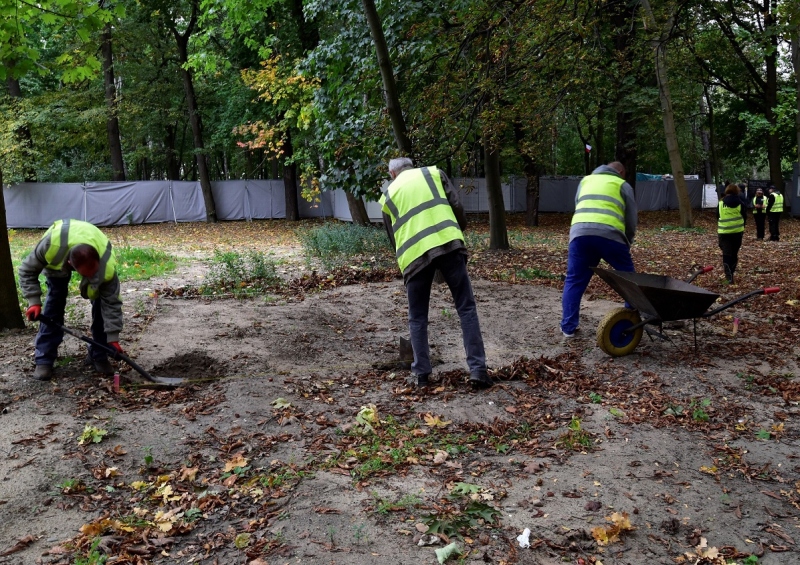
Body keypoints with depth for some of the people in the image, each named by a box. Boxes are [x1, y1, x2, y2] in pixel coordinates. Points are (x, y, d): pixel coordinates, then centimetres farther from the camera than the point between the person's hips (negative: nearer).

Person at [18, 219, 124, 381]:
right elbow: (27, 271, -24)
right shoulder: (51, 245, -45)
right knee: (54, 302, -12)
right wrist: (34, 301, -32)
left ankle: (99, 356, 0)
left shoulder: (107, 264, -43)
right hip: (58, 259, 0)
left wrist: (113, 338, -29)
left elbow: (112, 302, -30)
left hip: (94, 252, 0)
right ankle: (44, 360, -4)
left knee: (102, 302, -14)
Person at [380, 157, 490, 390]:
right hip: (448, 244, -1)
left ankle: (422, 374, 15)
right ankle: (478, 370, 1)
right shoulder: (433, 173, 20)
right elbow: (456, 206, 10)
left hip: (414, 254, 1)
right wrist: (461, 231, 26)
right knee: (466, 308, 5)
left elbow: (393, 238, 23)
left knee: (417, 318, 14)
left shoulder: (388, 196, 22)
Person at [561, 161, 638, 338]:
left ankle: (568, 327, 8)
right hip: (609, 234, -2)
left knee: (574, 281, 9)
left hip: (580, 232, 3)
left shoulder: (586, 180, 30)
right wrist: (627, 242, 33)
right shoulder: (622, 185, 20)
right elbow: (632, 218, 20)